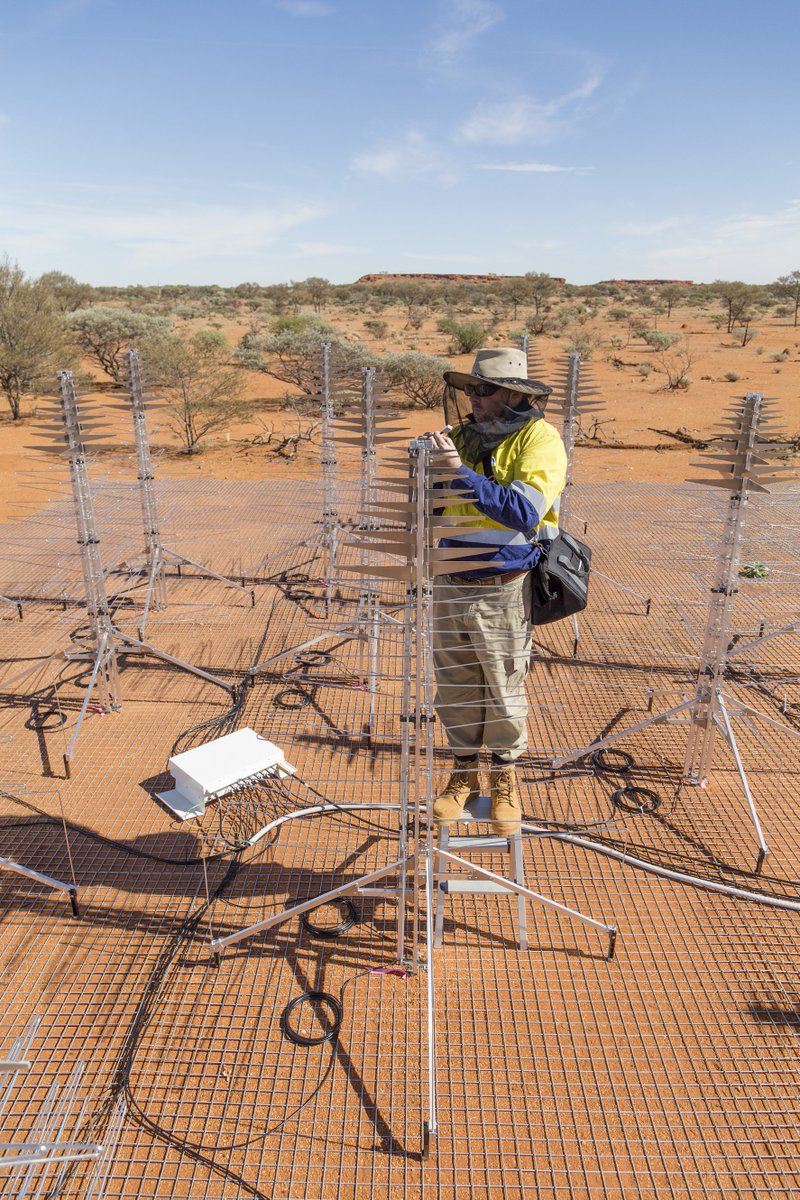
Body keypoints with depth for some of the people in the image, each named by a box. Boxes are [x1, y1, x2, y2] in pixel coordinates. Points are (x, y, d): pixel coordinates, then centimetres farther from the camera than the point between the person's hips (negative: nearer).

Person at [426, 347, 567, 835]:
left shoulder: (539, 438, -9)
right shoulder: (463, 436, 9)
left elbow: (524, 511, -23)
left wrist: (461, 474, -27)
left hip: (503, 590, -5)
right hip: (450, 584, 5)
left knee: (504, 691, 9)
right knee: (454, 687, 14)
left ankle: (505, 779, 31)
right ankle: (464, 772, 34)